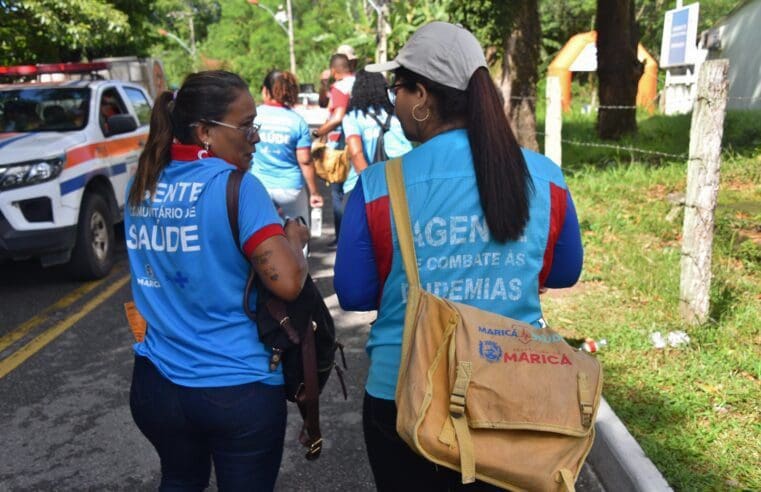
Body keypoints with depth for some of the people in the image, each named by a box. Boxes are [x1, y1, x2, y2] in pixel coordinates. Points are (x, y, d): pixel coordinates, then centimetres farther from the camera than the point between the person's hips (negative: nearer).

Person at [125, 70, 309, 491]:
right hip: (238, 390, -5)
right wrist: (293, 236, -3)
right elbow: (288, 282, -24)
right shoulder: (235, 186, -17)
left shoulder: (141, 186, 3)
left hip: (155, 382, 6)